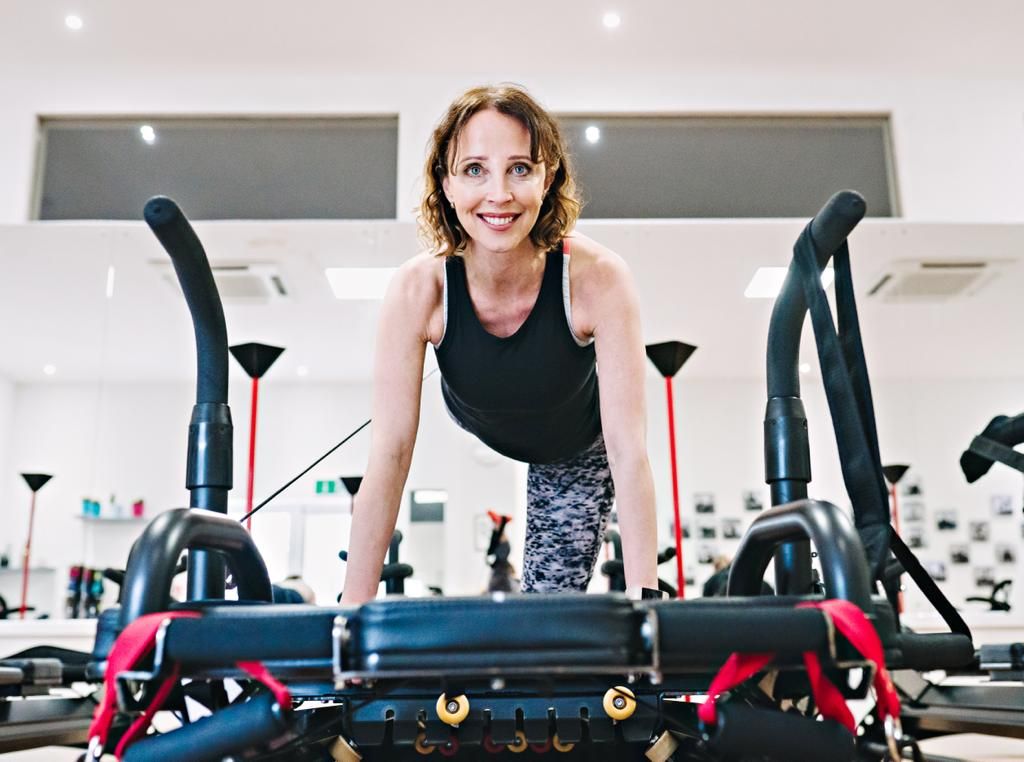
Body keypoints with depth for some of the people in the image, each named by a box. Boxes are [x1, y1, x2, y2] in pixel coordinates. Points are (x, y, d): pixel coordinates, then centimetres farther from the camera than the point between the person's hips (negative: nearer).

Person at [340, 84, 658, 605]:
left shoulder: (597, 278, -37)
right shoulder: (418, 289, -33)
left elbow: (628, 448, -34)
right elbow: (390, 454, -29)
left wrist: (642, 593, -38)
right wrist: (356, 602, -29)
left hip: (576, 451, -1)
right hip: (473, 435, 2)